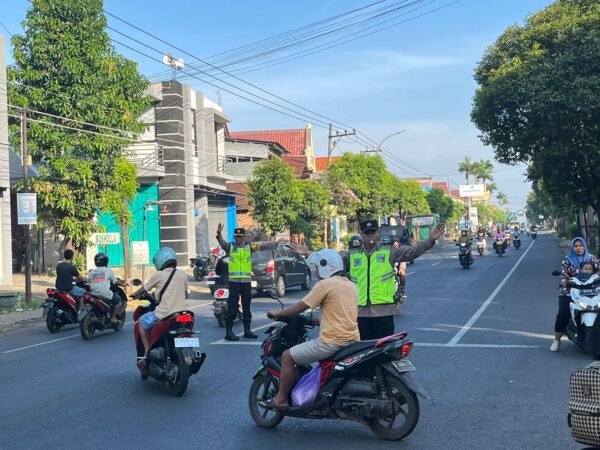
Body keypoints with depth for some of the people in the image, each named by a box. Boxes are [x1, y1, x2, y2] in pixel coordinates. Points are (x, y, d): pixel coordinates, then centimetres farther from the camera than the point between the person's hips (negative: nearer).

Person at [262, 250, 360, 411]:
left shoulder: (325, 284, -9)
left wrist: (278, 313, 7)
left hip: (333, 341, -9)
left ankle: (281, 399, 6)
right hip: (353, 340, 9)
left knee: (287, 357, 1)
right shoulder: (351, 285, 14)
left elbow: (301, 307, -7)